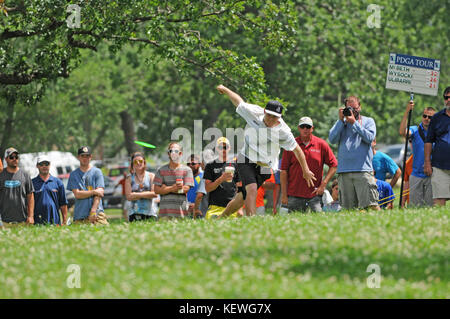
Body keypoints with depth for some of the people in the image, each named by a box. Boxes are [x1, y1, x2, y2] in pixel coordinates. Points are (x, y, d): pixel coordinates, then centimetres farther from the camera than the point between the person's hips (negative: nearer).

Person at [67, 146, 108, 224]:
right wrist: (94, 192, -6)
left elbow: (99, 194, -1)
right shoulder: (73, 174, 13)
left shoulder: (97, 172, 9)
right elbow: (77, 194, 1)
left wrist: (93, 212, -11)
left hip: (96, 213, -1)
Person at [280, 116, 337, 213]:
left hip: (315, 194, 0)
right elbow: (284, 171, 2)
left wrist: (323, 185, -2)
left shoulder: (321, 144, 3)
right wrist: (284, 195, -2)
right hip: (294, 195, 0)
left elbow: (333, 165, 7)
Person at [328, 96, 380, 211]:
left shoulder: (368, 121, 13)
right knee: (347, 208, 1)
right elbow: (332, 139, 3)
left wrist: (354, 122, -6)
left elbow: (370, 137, -5)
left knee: (371, 205, -13)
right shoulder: (341, 122, 18)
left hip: (363, 171, -2)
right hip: (344, 171, 2)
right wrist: (341, 120, -1)